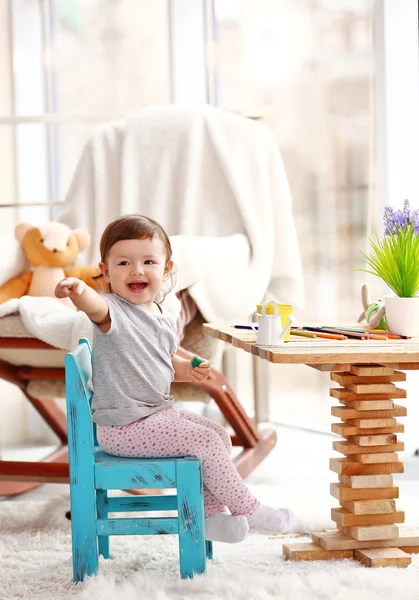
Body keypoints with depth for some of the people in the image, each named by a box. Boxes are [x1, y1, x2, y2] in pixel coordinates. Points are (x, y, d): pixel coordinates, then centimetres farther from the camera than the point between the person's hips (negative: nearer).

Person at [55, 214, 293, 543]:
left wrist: (187, 369, 3)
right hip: (124, 426, -9)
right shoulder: (113, 311, -17)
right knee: (206, 442, -14)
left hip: (160, 412, 9)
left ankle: (210, 516, 14)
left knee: (220, 435, 10)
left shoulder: (164, 318, 9)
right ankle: (248, 510, 2)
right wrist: (79, 290, -65)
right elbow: (94, 304, -42)